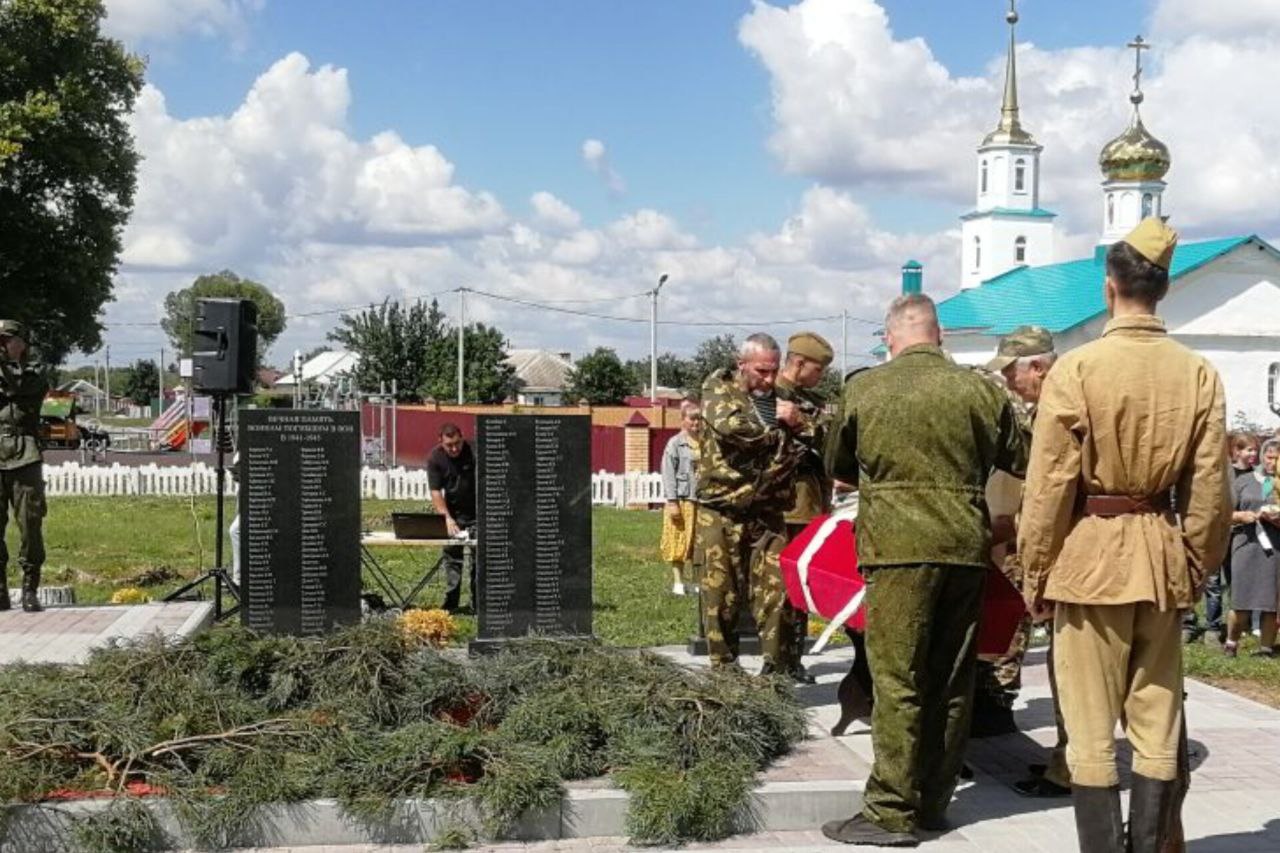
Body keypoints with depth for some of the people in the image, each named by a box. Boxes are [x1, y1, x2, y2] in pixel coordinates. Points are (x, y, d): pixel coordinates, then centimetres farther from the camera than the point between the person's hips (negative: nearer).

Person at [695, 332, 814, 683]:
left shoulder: (781, 398, 13)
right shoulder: (718, 388, 1)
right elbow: (728, 425, -21)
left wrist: (799, 423, -8)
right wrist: (777, 430, -7)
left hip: (767, 513, 3)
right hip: (721, 512, -3)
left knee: (776, 589, -2)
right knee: (721, 593, 1)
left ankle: (781, 662, 8)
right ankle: (723, 666, 12)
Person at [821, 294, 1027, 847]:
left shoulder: (863, 389, 1)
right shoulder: (981, 390, 4)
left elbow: (839, 468, 15)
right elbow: (1022, 463, 14)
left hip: (898, 546, -3)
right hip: (966, 547, 3)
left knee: (898, 681, -1)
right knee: (952, 681, 11)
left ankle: (892, 811, 0)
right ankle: (933, 801, 19)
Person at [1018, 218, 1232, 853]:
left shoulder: (1076, 368, -11)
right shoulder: (1199, 373, 1)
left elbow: (1049, 489, -10)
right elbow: (1210, 491, 2)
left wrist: (1035, 575, -1)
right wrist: (1196, 568, 13)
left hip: (1091, 559, -4)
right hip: (1165, 561, 4)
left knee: (1092, 735, 3)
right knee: (1158, 732, 12)